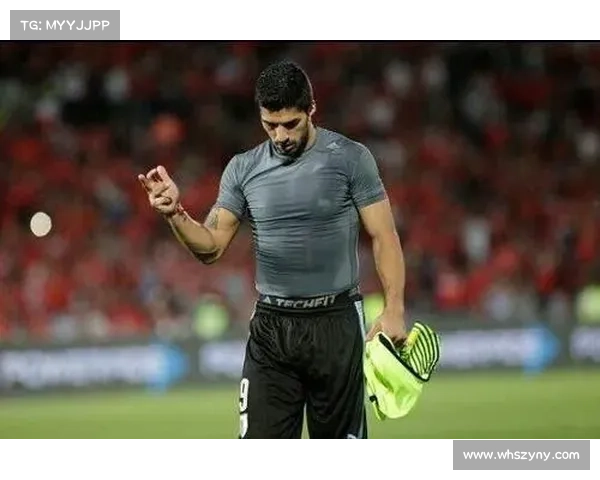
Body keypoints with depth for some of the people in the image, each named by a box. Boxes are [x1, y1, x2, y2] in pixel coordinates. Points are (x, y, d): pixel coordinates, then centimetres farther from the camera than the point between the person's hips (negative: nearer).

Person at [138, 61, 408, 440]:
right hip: (271, 326, 2)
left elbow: (384, 237, -3)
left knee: (341, 446, 5)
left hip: (337, 323, -2)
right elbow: (211, 247, 6)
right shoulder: (243, 169, 6)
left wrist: (394, 309, -13)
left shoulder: (351, 158, -3)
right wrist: (175, 213, -14)